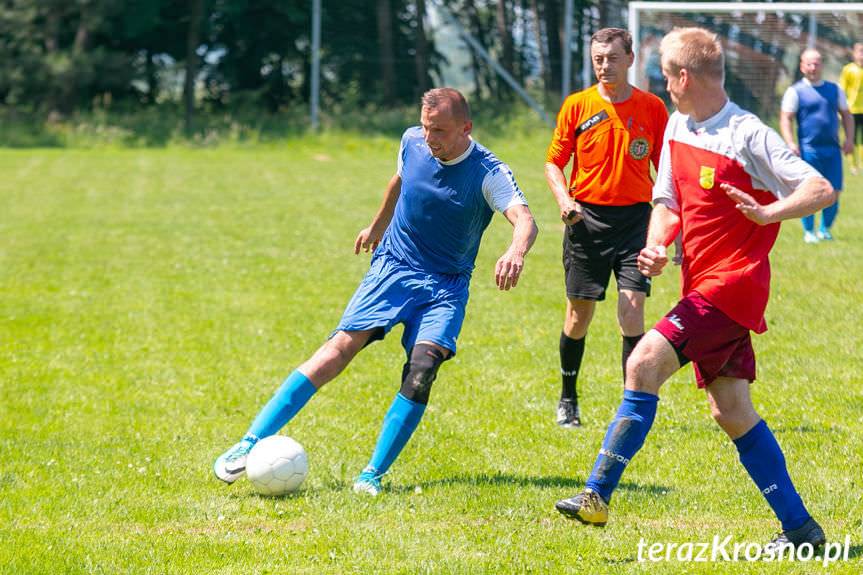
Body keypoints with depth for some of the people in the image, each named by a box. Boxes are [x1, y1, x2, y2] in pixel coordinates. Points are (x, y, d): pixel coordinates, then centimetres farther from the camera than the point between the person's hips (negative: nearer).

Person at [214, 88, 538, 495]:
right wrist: (377, 226, 34)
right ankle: (250, 444, -19)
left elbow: (525, 220, -33)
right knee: (341, 347, -16)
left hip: (446, 286, -1)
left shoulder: (489, 172, -17)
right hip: (392, 266, 1)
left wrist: (515, 252, -55)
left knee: (422, 369, -23)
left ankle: (373, 475, -13)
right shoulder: (412, 142, -4)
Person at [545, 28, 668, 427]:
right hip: (587, 218, 0)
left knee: (632, 305, -12)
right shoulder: (577, 106, 2)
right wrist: (563, 198, -12)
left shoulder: (652, 108, 3)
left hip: (634, 217, 0)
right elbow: (554, 161, 6)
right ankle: (568, 399, 25)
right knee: (579, 312, 6)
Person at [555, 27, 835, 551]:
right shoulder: (677, 128, 10)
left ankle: (599, 494, -18)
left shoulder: (748, 136, -13)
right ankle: (800, 527, 14)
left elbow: (822, 190, -15)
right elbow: (669, 203, 19)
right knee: (732, 412, 8)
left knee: (645, 363, -20)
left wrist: (769, 213, -31)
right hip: (703, 286, 9)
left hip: (732, 285, -9)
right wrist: (656, 247, -1)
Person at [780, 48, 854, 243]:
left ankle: (825, 229, 19)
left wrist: (849, 139, 6)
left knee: (833, 191, 1)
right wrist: (790, 143, -16)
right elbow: (785, 118, -3)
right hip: (808, 148, -3)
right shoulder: (795, 91, 2)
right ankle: (809, 231, 7)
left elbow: (846, 115, 20)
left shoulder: (834, 89, 14)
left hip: (832, 148, 3)